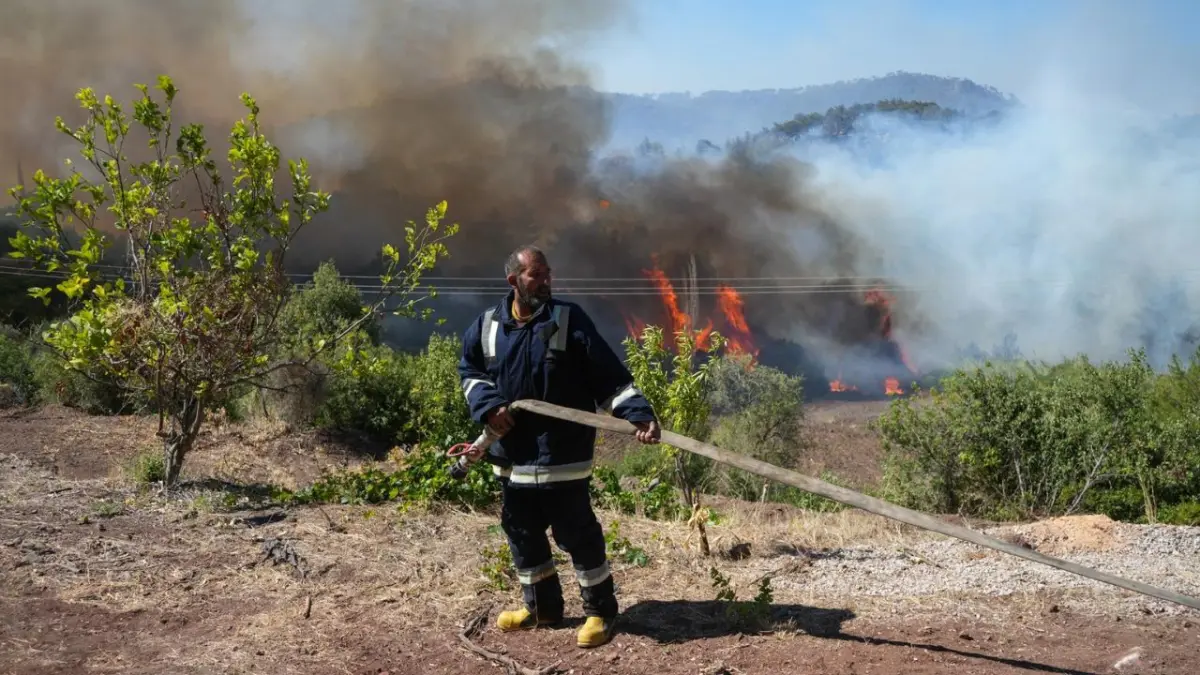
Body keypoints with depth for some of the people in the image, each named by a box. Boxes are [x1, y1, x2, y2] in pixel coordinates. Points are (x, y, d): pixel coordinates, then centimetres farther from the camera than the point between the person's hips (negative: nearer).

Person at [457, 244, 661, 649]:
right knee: (522, 533, 15)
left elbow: (609, 376, -9)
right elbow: (470, 371, 18)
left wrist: (638, 413, -21)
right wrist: (487, 405, -1)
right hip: (511, 454, 5)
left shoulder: (569, 320, -7)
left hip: (562, 454, -5)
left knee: (577, 533, -2)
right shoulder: (487, 326, 3)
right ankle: (541, 606, 32)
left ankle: (600, 611, 13)